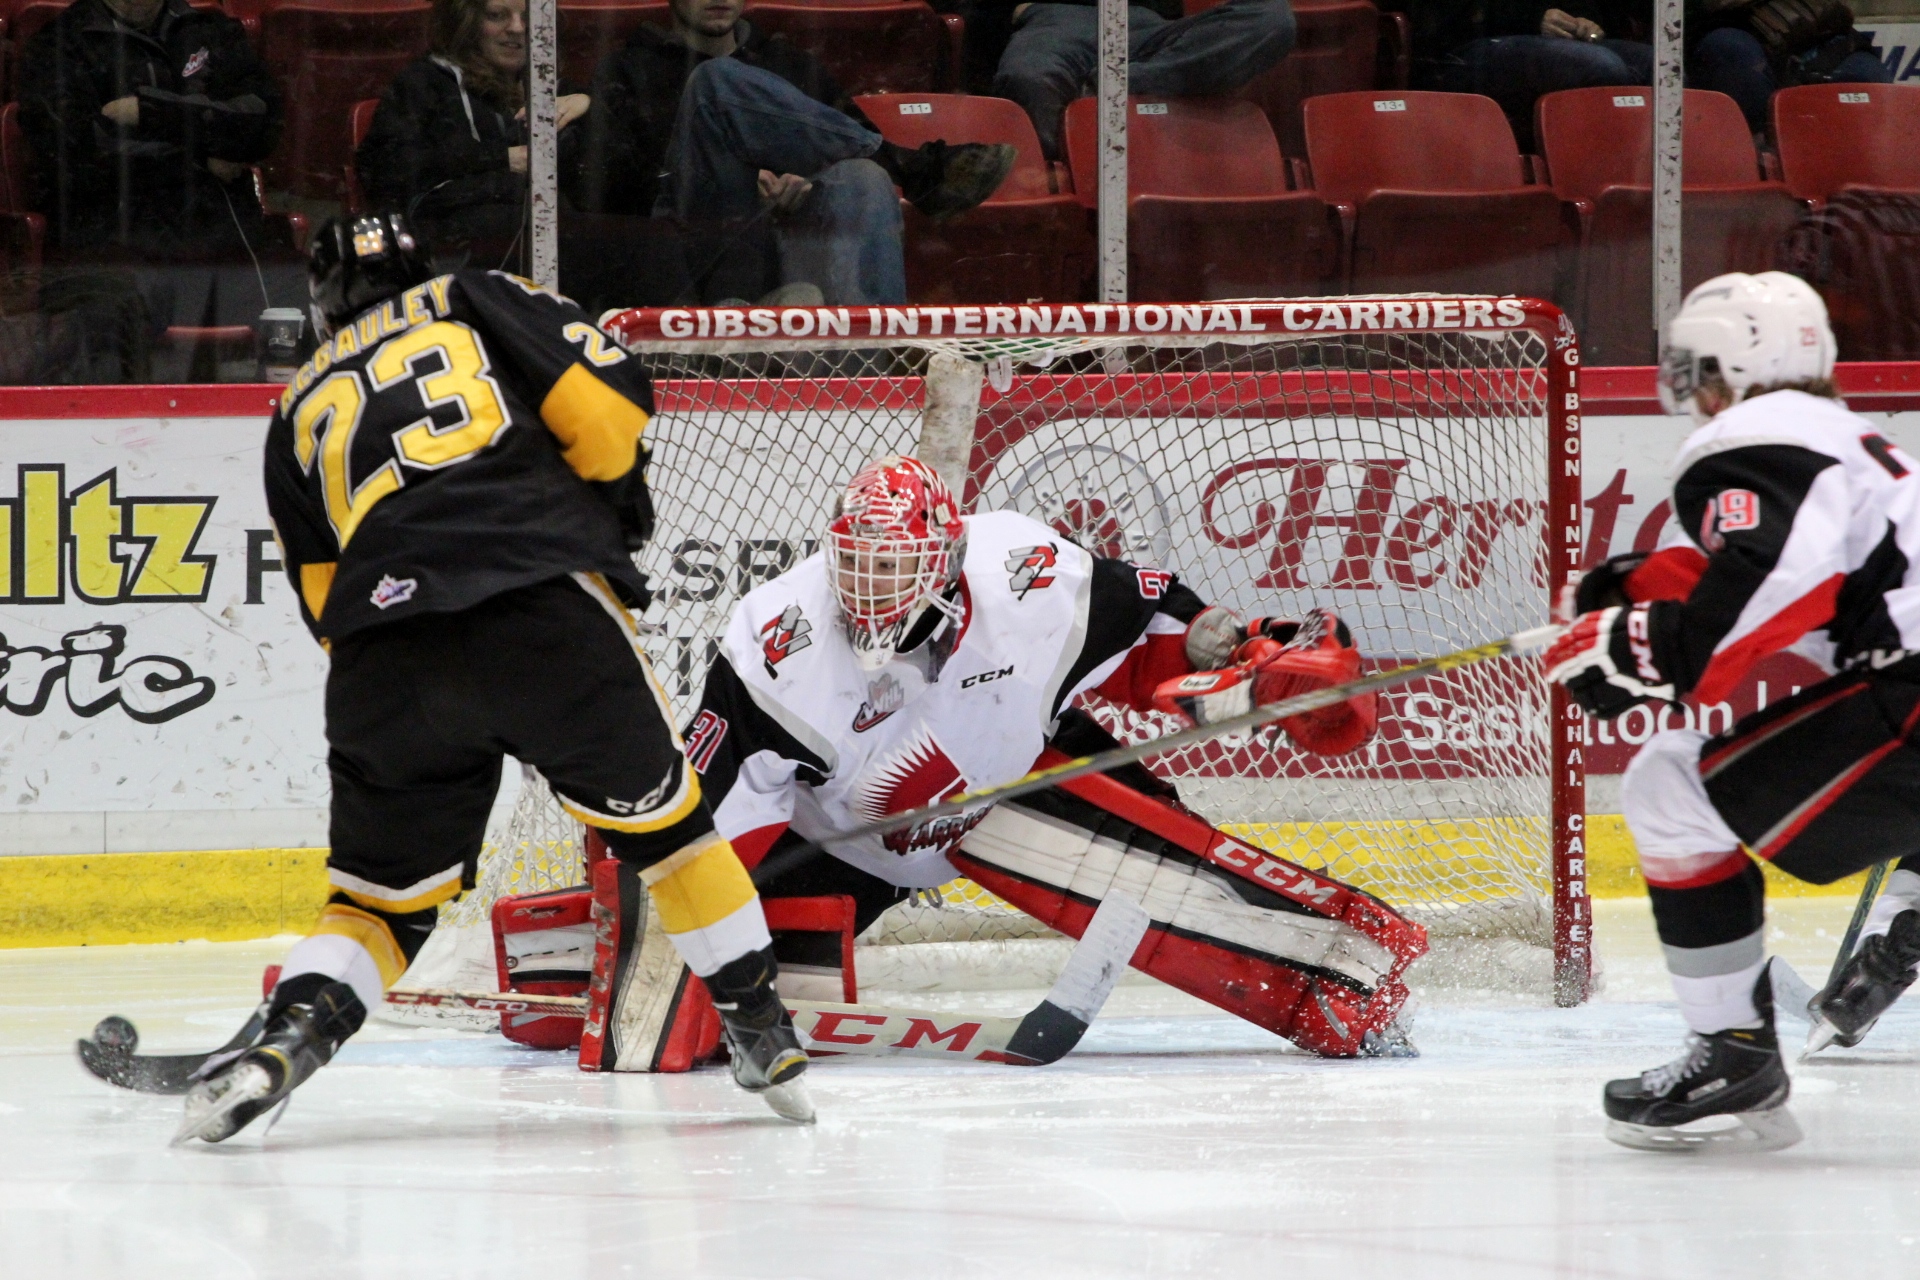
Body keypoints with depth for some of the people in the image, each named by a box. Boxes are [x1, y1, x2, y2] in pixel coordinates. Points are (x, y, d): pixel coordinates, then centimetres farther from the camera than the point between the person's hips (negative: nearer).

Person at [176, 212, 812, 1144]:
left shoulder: (299, 410, 27)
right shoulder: (479, 300, 20)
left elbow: (323, 599, 24)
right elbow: (605, 401, 5)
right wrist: (612, 501, 23)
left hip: (383, 655, 2)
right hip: (547, 603, -2)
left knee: (384, 886, 15)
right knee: (656, 815, 15)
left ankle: (291, 1034, -8)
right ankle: (762, 1040, 17)